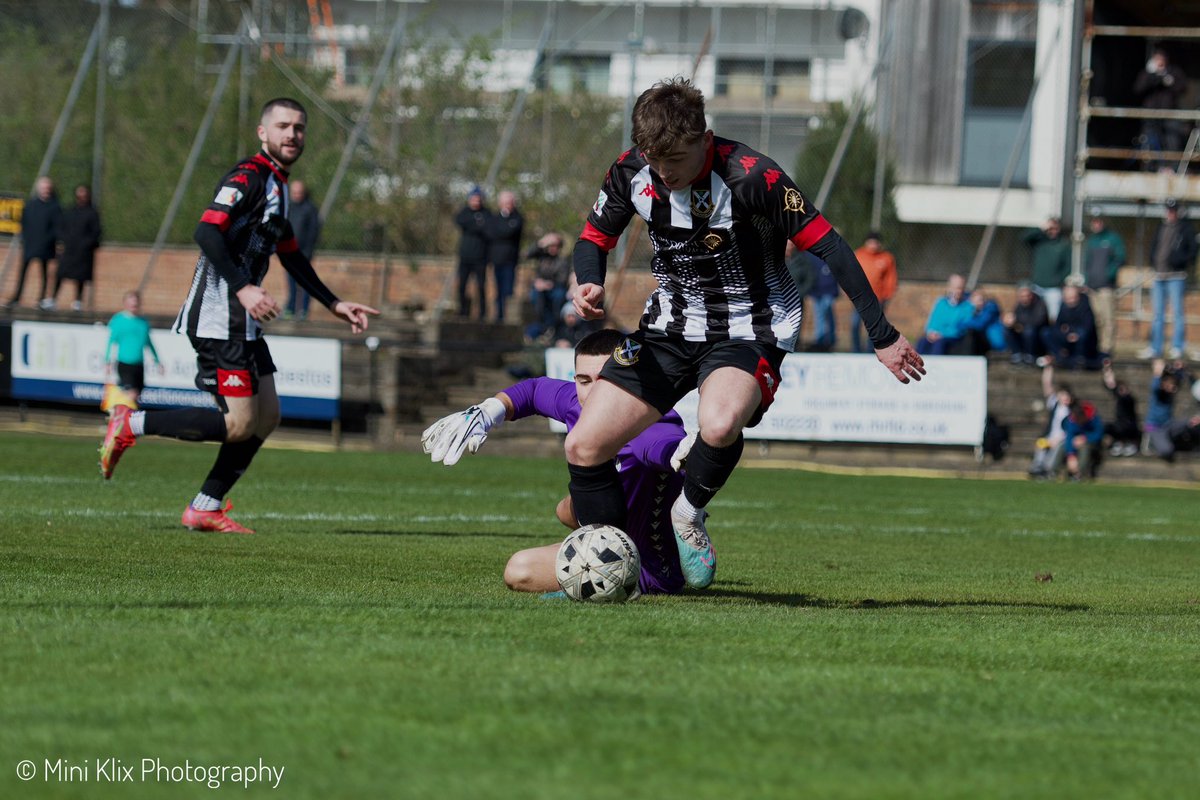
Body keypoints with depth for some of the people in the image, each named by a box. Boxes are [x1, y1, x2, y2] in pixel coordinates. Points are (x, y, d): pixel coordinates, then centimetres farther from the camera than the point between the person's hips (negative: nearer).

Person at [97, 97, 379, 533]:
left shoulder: (276, 185, 19)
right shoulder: (248, 177, -12)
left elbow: (291, 255, 31)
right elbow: (207, 231, -25)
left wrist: (336, 305, 30)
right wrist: (243, 288, -33)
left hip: (243, 324, 10)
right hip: (218, 318, -10)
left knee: (266, 416, 8)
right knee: (239, 424, -13)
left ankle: (205, 508, 12)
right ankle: (131, 425, -4)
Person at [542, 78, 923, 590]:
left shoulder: (752, 178, -24)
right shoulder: (631, 172, -9)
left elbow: (827, 246, -18)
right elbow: (595, 238, 8)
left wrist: (883, 337, -17)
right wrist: (589, 284, -17)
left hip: (747, 331, -5)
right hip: (670, 327, 5)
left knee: (718, 424, -37)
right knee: (583, 447, -6)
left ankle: (689, 513, -5)